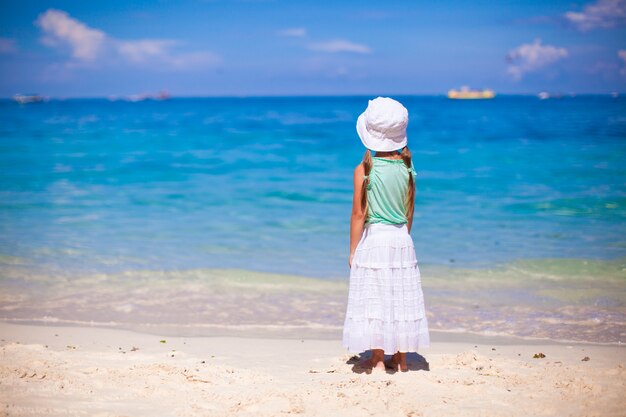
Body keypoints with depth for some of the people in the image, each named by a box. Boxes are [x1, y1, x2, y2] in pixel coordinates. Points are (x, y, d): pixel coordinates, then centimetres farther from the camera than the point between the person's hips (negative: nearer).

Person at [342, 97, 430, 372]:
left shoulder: (364, 170, -12)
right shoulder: (406, 168, 1)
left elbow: (359, 214, -9)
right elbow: (409, 213, 8)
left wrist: (353, 251, -1)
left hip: (373, 239, -4)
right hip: (402, 239, 4)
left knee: (374, 298, 2)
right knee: (400, 296, 11)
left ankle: (378, 359, 6)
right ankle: (400, 358, 19)